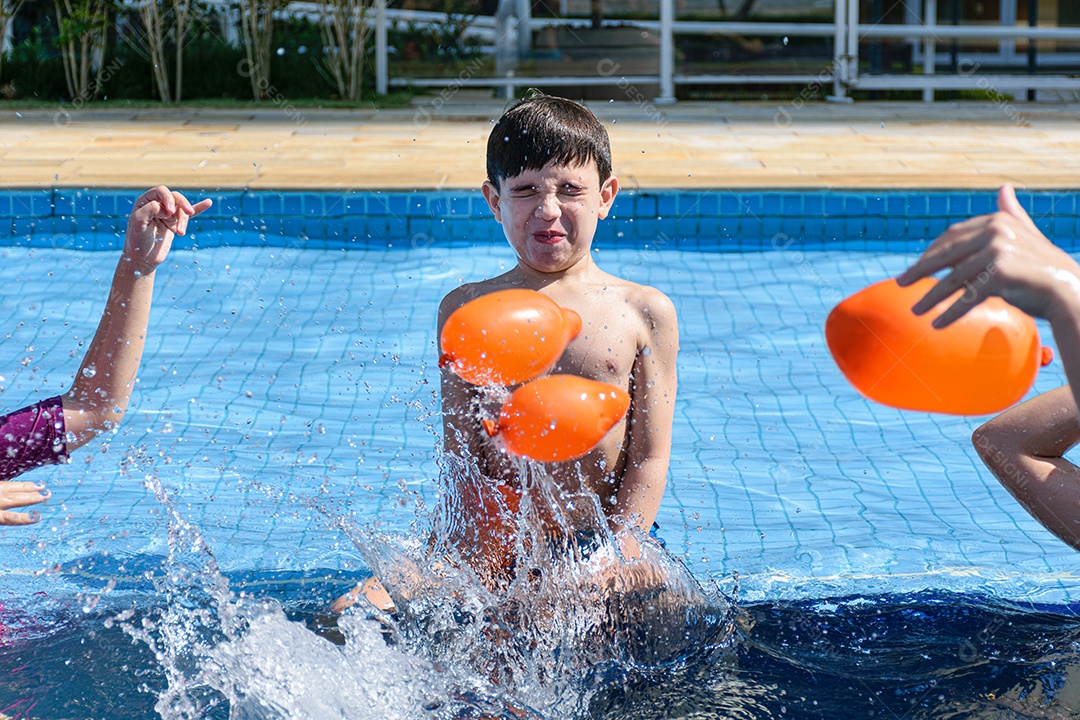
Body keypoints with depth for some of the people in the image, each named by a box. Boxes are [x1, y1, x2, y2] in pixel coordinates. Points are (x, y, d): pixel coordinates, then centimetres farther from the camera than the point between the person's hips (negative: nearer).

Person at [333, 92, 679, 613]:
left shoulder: (644, 312, 5)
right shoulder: (467, 311, 7)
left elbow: (650, 458, 1)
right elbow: (462, 455, 3)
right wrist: (473, 561, -12)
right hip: (500, 540, 0)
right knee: (348, 615, -18)